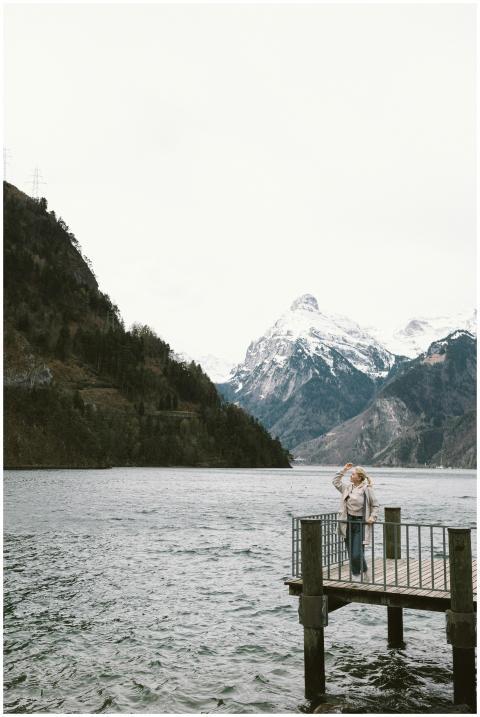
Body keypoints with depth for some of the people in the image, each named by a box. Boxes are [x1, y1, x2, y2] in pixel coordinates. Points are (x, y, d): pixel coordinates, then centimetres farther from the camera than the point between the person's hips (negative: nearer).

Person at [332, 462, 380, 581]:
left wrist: (372, 517, -14)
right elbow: (336, 482, 22)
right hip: (348, 523, 6)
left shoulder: (367, 489, -9)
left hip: (360, 523, -6)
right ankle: (356, 576, 22)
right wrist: (343, 470, 14)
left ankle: (366, 574, 14)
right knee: (351, 555, 10)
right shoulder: (348, 487, 8)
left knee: (357, 555, -11)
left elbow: (375, 505, -1)